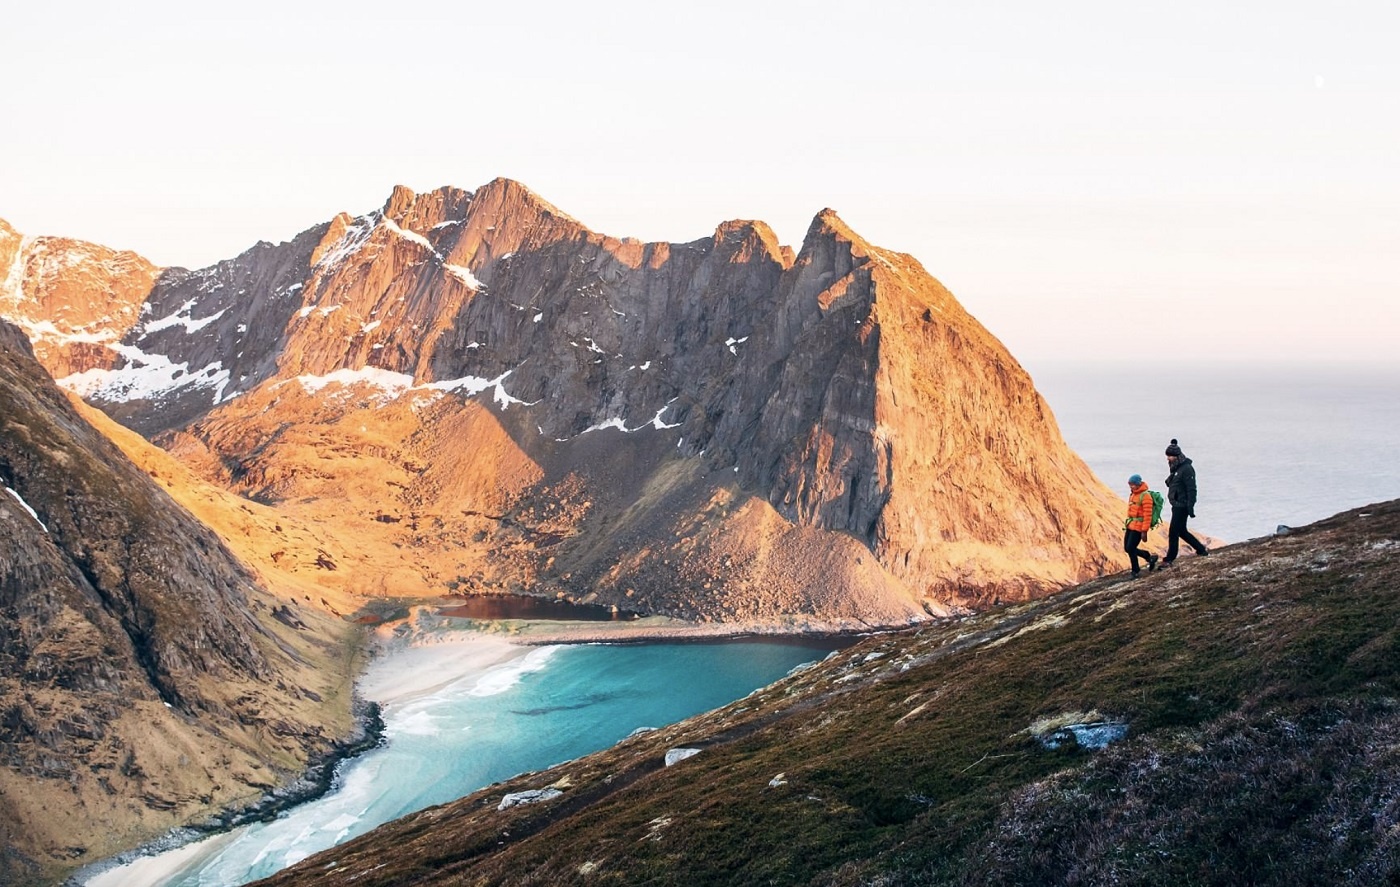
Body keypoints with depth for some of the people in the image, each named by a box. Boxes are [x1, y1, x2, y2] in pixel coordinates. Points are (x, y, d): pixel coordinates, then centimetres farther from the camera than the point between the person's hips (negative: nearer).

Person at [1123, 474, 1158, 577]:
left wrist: (1144, 531, -19)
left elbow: (1147, 515, -17)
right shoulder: (1132, 494, 12)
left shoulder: (1145, 496, -14)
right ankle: (1149, 557, 26)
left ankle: (1135, 572, 9)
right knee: (1127, 548, 9)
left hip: (1138, 527, -9)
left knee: (1130, 549, -7)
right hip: (1130, 526, 9)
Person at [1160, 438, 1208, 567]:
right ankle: (1202, 549, 28)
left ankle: (1169, 560, -2)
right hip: (1176, 505, 10)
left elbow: (1191, 490, -19)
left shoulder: (1186, 469, -16)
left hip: (1182, 506, -10)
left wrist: (1190, 508, -22)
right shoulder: (1175, 468, 13)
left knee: (1173, 532, -7)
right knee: (1181, 531, 16)